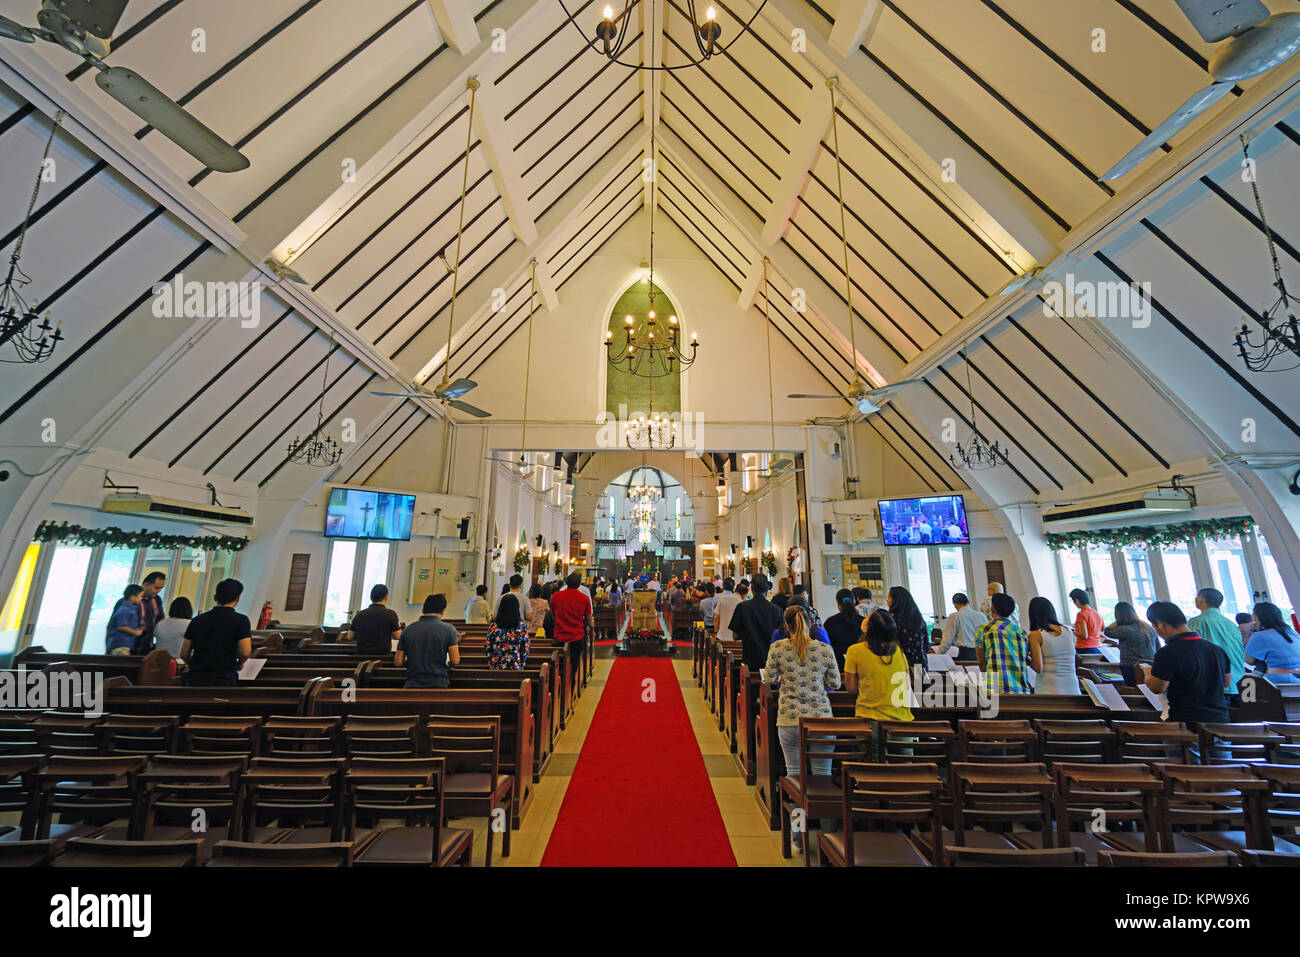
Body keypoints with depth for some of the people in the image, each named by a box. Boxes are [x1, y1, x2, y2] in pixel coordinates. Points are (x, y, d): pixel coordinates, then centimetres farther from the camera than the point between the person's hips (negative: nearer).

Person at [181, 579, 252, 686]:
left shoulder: (197, 620, 8)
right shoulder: (240, 620, -7)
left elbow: (184, 654, 11)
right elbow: (245, 652, -13)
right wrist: (239, 664, 9)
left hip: (195, 680, 5)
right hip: (224, 680, -5)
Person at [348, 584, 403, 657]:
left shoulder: (359, 614, 4)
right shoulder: (390, 614, -8)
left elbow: (350, 636, 15)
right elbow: (398, 636, -4)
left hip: (361, 655, 4)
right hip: (383, 656, -4)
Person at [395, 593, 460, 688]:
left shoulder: (407, 630, 3)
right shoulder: (448, 629, -5)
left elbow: (398, 662, 4)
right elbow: (455, 661, -8)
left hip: (412, 684, 2)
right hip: (438, 684, -2)